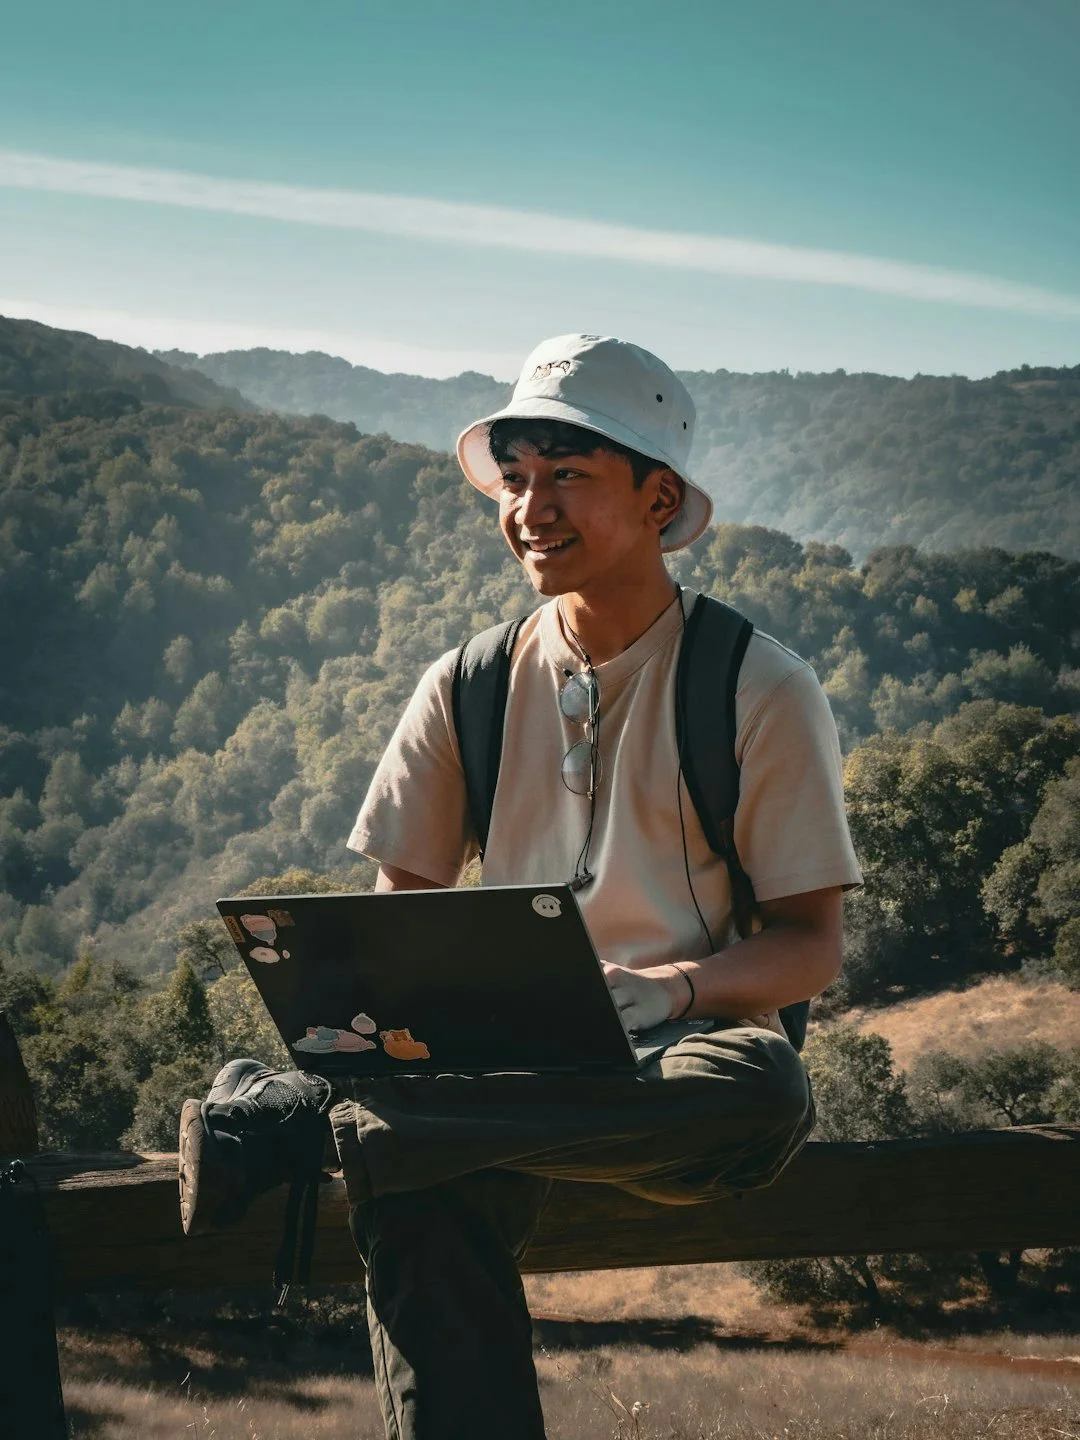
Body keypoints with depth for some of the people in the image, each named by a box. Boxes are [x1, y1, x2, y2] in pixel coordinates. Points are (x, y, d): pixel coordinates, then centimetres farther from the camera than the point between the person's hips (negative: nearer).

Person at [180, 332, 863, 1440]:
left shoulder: (761, 689, 1)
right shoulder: (468, 689, 11)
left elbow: (811, 943, 0)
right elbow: (401, 903, 14)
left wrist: (676, 988, -21)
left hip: (682, 1055, -1)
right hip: (508, 1059, 1)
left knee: (766, 1094, -39)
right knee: (422, 1194, -35)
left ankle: (313, 1111, -36)